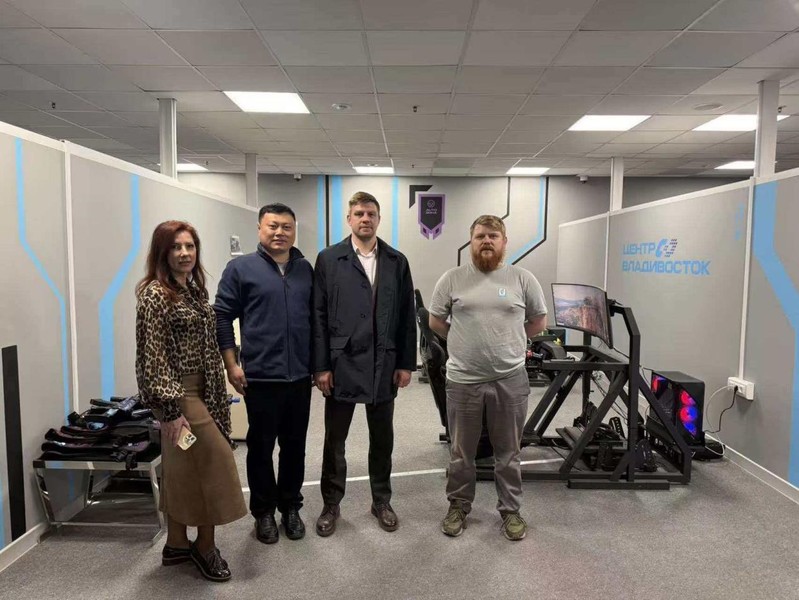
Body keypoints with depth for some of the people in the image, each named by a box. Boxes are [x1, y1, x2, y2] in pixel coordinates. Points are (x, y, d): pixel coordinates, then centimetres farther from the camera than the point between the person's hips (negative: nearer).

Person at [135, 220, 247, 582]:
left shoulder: (194, 288, 10)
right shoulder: (155, 294, -15)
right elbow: (153, 356, -18)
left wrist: (216, 392, 16)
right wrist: (170, 408, -21)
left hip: (200, 389, 8)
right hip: (179, 393, -8)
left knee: (182, 468, 15)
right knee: (215, 461, -4)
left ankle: (177, 545, 28)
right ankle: (205, 545, 14)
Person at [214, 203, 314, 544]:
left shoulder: (306, 270, 9)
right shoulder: (241, 268, -2)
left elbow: (318, 317, 13)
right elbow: (222, 316, -2)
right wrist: (231, 365, -6)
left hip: (300, 376, 3)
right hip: (261, 376, -3)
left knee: (295, 446, 13)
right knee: (261, 447, 10)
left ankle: (291, 507, 30)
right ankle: (263, 512, 27)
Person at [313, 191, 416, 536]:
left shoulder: (397, 262, 5)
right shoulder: (328, 259, -1)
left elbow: (407, 316, 5)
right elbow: (319, 316, -3)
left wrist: (406, 363, 2)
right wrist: (321, 366, -7)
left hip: (384, 365, 2)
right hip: (342, 364, -2)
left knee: (382, 437, 14)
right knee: (334, 439, 11)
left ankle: (381, 501, 32)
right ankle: (331, 504, 29)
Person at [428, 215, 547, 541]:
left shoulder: (523, 279, -1)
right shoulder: (452, 278, -2)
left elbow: (538, 322, 10)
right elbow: (436, 322, 7)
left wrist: (508, 342, 11)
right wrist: (465, 343, 9)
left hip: (510, 380, 0)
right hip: (463, 380, 0)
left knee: (508, 452, 15)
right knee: (461, 451, 15)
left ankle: (510, 510, 32)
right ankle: (458, 506, 33)